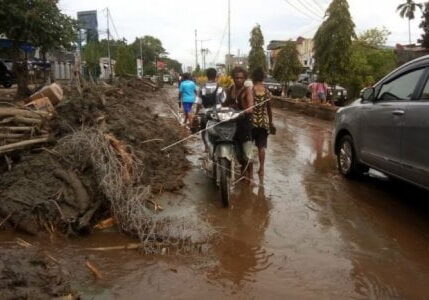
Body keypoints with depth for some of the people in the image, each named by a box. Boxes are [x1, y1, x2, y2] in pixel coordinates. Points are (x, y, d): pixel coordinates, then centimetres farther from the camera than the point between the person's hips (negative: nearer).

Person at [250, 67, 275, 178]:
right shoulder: (267, 92, 1)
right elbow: (269, 109, 6)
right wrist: (271, 123, 16)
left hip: (251, 121, -3)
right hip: (264, 122, 3)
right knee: (261, 146, 8)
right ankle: (261, 169, 10)